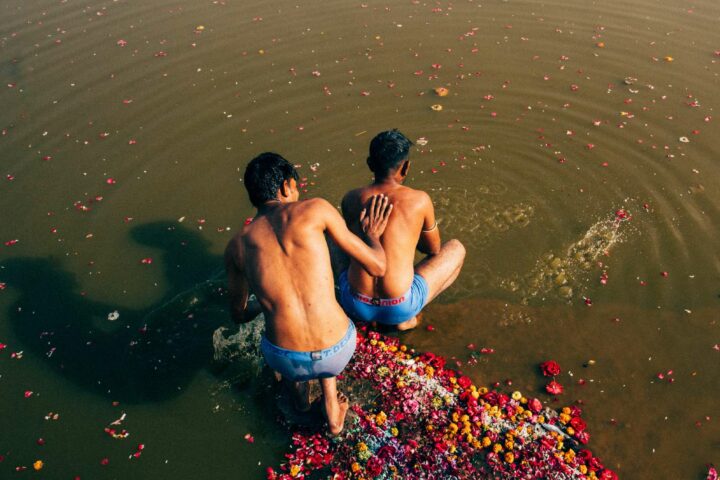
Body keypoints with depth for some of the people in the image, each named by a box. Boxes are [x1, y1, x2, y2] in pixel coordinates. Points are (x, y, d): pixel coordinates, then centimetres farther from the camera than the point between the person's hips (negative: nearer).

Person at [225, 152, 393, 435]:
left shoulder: (236, 246, 4)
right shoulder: (315, 209, -5)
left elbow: (238, 314, 19)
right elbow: (376, 267, -3)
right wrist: (372, 235, 19)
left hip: (287, 360, 2)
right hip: (338, 351, -1)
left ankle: (298, 391, 41)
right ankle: (331, 407, 34)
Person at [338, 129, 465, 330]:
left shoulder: (350, 199, 1)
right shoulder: (420, 200, -6)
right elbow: (434, 249, 11)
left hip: (355, 304, 3)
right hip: (399, 309, -2)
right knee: (456, 248, 21)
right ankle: (406, 317, 9)